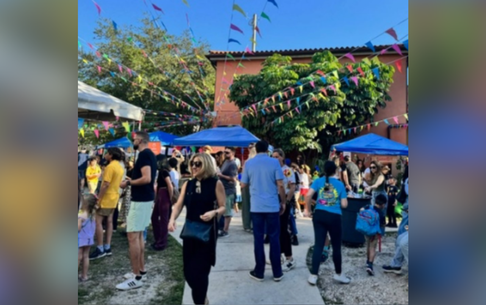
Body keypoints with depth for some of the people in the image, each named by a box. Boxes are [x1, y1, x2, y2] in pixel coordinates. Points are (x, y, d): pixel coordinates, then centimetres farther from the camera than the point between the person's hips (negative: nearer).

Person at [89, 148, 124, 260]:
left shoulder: (110, 166, -19)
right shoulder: (120, 167, 11)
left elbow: (105, 184, -23)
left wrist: (98, 198, -20)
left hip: (106, 199, -9)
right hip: (113, 198, 9)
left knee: (98, 222, -5)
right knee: (109, 221, 11)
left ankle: (100, 249, -3)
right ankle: (107, 247, 16)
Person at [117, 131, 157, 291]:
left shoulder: (143, 154, -16)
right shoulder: (149, 154, 14)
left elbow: (146, 178, -27)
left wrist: (128, 183, -14)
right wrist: (132, 180, 14)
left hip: (140, 200, -10)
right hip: (146, 199, 10)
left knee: (132, 236, -6)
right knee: (138, 235, 16)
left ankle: (136, 278, 0)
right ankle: (141, 269, 24)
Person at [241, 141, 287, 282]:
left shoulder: (248, 163, 2)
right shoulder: (274, 162, -3)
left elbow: (243, 185, 6)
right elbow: (280, 185, -7)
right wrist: (284, 202, 4)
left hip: (256, 206, 1)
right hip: (273, 206, -1)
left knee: (258, 238, 7)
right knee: (274, 238, 7)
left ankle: (259, 272, 15)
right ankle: (277, 273, 15)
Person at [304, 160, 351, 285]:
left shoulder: (318, 181, 2)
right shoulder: (340, 184, 0)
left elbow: (308, 195, -11)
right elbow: (344, 205, -3)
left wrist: (307, 209, 1)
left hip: (319, 215, 2)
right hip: (334, 217, -2)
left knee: (318, 245, 6)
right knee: (336, 246, 13)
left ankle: (313, 275, 8)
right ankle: (338, 274, 29)